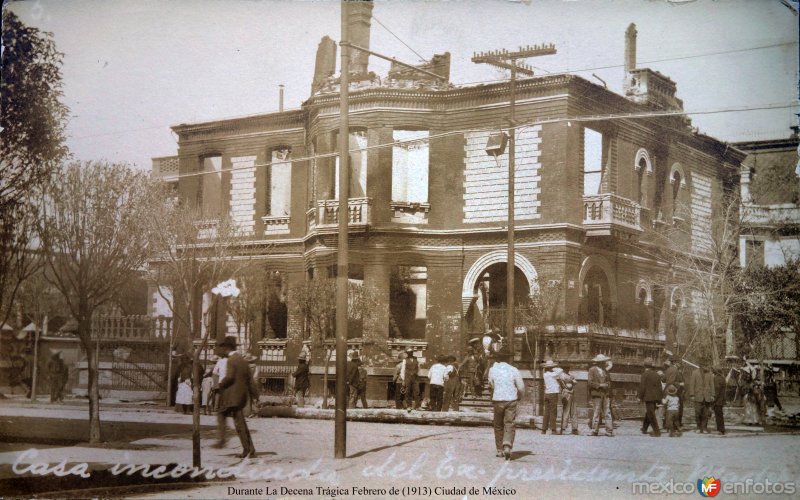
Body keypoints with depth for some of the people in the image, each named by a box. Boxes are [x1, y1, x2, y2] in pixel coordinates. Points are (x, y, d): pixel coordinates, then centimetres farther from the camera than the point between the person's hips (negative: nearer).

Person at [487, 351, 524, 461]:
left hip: (497, 400, 1)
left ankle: (500, 450, 15)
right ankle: (507, 447, -22)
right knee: (509, 425, -2)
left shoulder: (493, 370, -2)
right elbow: (521, 387, -1)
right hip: (511, 400, -1)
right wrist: (519, 396, 20)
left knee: (498, 426, 13)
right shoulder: (513, 370, -3)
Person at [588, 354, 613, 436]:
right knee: (596, 413, -5)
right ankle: (595, 431, 0)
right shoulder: (592, 370, -1)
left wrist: (606, 385, 1)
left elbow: (609, 381, 22)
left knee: (607, 413, 0)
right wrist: (600, 385, -14)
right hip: (596, 394, -6)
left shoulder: (604, 370, 19)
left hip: (605, 394, 6)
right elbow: (590, 383, -8)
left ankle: (609, 431, -2)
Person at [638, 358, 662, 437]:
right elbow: (660, 387, 12)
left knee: (651, 414, -4)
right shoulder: (656, 374, 9)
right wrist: (660, 398, 18)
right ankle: (644, 429, 30)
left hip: (648, 397, -7)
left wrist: (640, 397, -4)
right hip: (656, 397, 7)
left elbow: (642, 387, -12)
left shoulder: (645, 374, -10)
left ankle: (657, 431, -8)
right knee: (648, 413, 19)